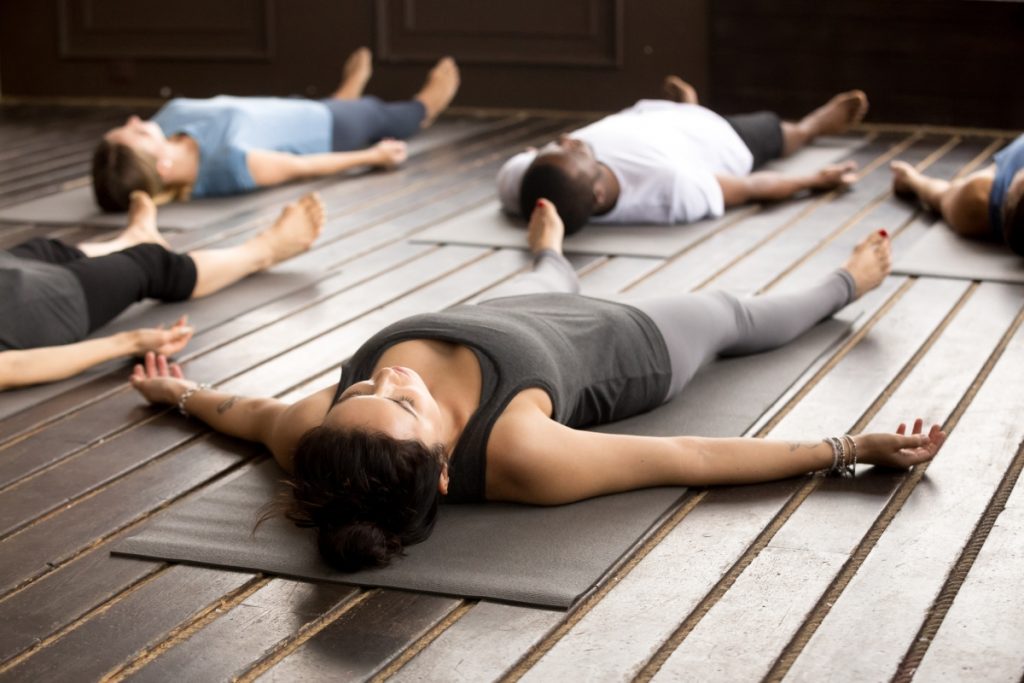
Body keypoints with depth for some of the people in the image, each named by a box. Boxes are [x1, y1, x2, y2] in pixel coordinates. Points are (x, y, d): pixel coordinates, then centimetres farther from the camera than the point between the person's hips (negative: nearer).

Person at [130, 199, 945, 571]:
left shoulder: (319, 438, -39)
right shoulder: (520, 455, -49)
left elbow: (261, 413, -14)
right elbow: (692, 458, -41)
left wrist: (184, 393, 5)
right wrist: (849, 449, -34)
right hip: (628, 348, -3)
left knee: (546, 284, 37)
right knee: (736, 313, 26)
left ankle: (553, 258, 76)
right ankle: (845, 286, 59)